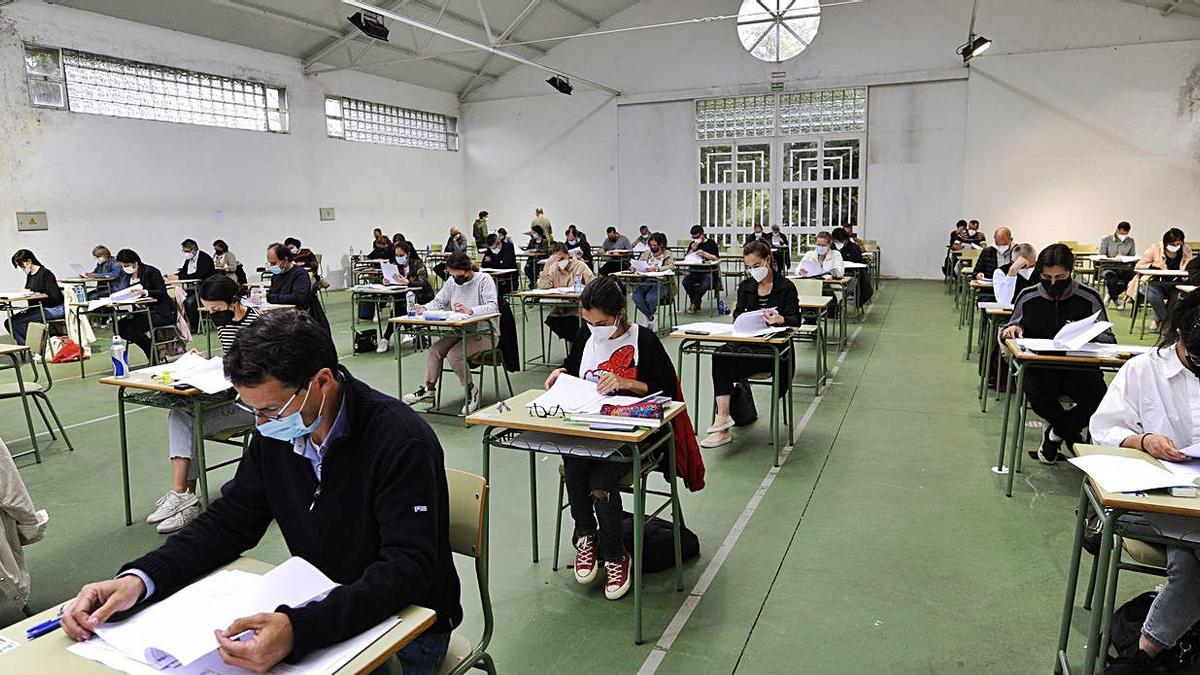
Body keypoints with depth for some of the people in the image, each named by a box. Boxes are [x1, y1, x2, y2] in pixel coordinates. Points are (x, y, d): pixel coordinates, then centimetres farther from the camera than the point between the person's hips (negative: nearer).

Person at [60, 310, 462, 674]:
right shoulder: (276, 432, -4)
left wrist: (300, 629, -44)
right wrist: (137, 579, -13)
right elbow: (230, 520, 3)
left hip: (408, 624, -5)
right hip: (319, 610, 6)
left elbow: (406, 567, -31)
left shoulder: (401, 443, -26)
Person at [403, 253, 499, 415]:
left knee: (454, 354, -26)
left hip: (484, 331, -7)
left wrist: (470, 310, -40)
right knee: (434, 350, -11)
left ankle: (471, 390, -6)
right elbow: (438, 302, 7)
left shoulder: (484, 279, -10)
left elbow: (492, 307, -22)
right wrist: (424, 309, -16)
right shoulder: (452, 281, 10)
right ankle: (429, 389, 2)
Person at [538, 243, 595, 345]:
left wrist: (579, 286, -26)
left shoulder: (580, 266, -1)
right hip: (559, 308, 4)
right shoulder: (553, 269, 8)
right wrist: (547, 265, -13)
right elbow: (542, 287, -6)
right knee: (551, 320, -21)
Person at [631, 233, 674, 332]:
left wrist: (656, 269, -30)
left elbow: (671, 266, -15)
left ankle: (653, 315, 1)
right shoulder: (646, 254, 17)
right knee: (636, 297, -26)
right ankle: (651, 317, -3)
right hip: (645, 282, 4)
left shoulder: (668, 254, 3)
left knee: (650, 298, -34)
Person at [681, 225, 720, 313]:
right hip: (695, 271, 4)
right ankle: (697, 302, -6)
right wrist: (692, 250, -5)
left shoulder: (711, 243, 5)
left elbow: (717, 258, -3)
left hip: (709, 272, -4)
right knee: (685, 282, -26)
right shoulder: (692, 244, 17)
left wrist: (704, 253, -14)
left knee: (705, 284, -35)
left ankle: (694, 304, -13)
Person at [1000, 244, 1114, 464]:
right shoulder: (1028, 297, 6)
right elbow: (1006, 333, 18)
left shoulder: (1089, 298, 1)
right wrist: (1011, 331, -7)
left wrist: (1089, 337, -20)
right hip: (1039, 367, 0)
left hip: (1079, 366, 0)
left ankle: (1054, 433, 1)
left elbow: (1108, 338, 3)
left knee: (1098, 398, -30)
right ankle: (1071, 433, -1)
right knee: (1037, 394, -34)